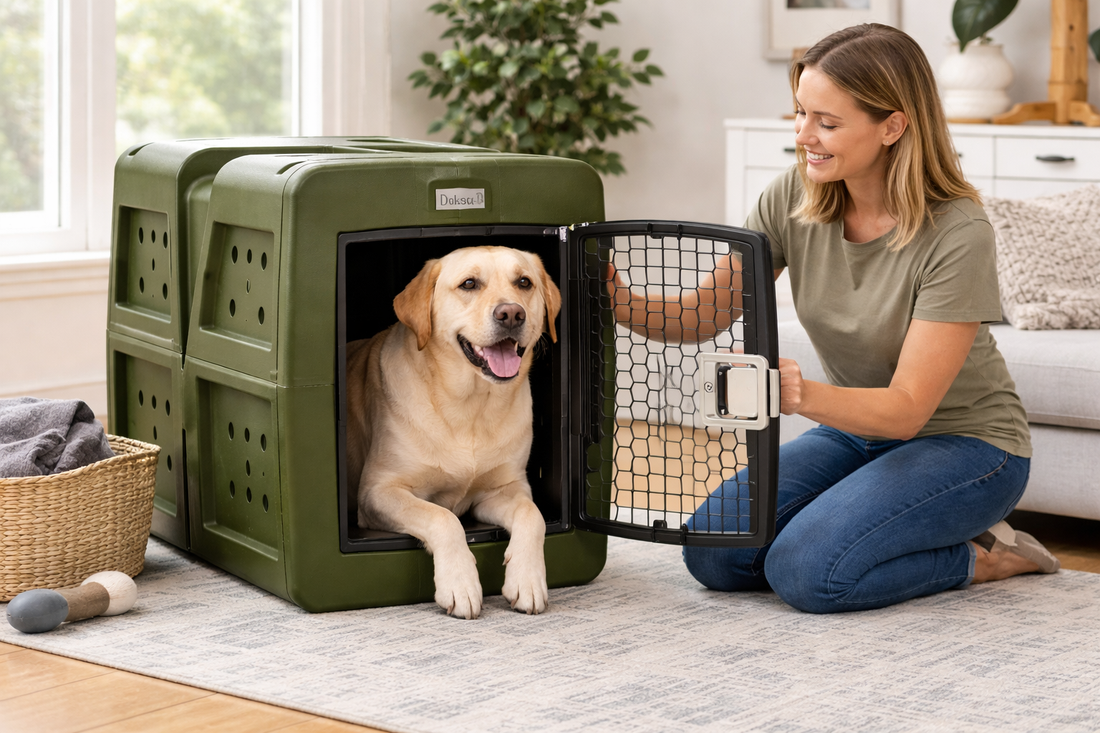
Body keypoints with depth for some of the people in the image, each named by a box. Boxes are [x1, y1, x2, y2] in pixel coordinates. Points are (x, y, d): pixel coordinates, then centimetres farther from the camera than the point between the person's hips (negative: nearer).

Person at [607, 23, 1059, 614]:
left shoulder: (957, 236, -25)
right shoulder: (793, 198, -9)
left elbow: (908, 408, -27)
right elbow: (701, 316, -9)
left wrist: (804, 395, -46)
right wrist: (625, 305, -30)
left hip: (963, 443, -6)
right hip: (855, 429, 7)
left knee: (804, 570, -27)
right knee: (713, 552, -12)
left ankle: (984, 558, -1)